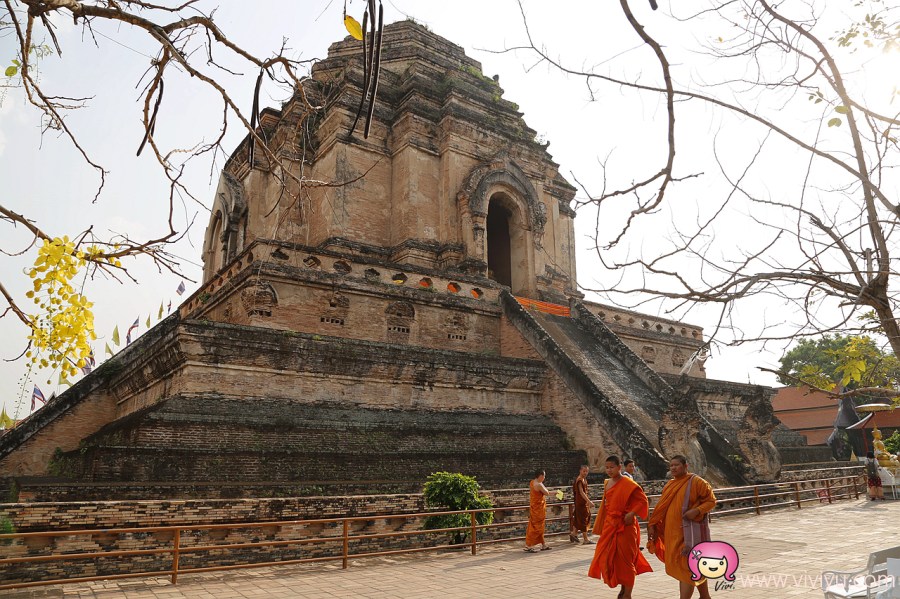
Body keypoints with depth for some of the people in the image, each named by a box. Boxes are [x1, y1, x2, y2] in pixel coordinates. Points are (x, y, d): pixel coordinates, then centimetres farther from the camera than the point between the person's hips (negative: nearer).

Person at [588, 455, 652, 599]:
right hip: (610, 525, 7)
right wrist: (603, 525, 17)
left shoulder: (628, 484, -14)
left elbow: (643, 500, -13)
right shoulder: (607, 483, 7)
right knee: (609, 558, 9)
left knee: (625, 559, 2)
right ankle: (623, 587, 28)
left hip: (625, 526, -7)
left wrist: (632, 513, -23)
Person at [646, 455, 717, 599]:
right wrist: (652, 525, 7)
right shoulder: (670, 485, 11)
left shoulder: (696, 482, -8)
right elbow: (661, 508, 13)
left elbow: (711, 500, -6)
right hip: (673, 531, 7)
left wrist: (697, 511, -21)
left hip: (689, 531, -6)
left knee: (686, 565, -8)